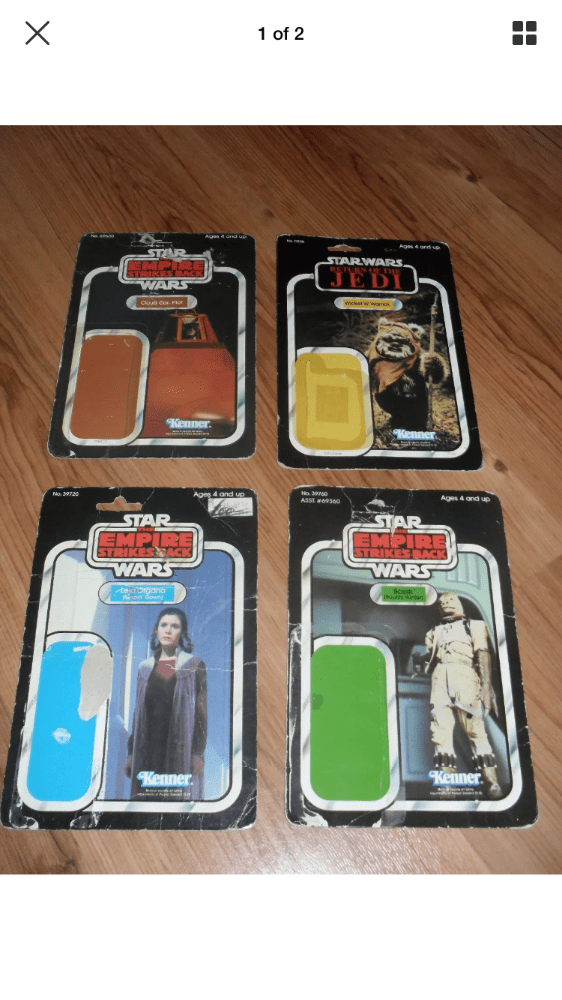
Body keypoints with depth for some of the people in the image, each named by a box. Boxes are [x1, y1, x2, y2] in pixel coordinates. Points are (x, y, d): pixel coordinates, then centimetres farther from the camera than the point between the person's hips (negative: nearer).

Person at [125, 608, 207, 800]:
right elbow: (138, 713, 14)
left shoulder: (194, 666, 0)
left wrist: (198, 753, -11)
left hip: (181, 750, -3)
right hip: (149, 747, 4)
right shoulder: (145, 668, 12)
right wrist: (131, 752, 10)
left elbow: (202, 712, -4)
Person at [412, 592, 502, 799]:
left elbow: (483, 655, 6)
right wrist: (420, 659, -2)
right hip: (440, 679, 4)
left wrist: (486, 686, -7)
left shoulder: (473, 625, 19)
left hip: (464, 677, -3)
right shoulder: (435, 632, 31)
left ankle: (491, 781, -8)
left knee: (475, 730, -9)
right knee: (440, 731, -5)